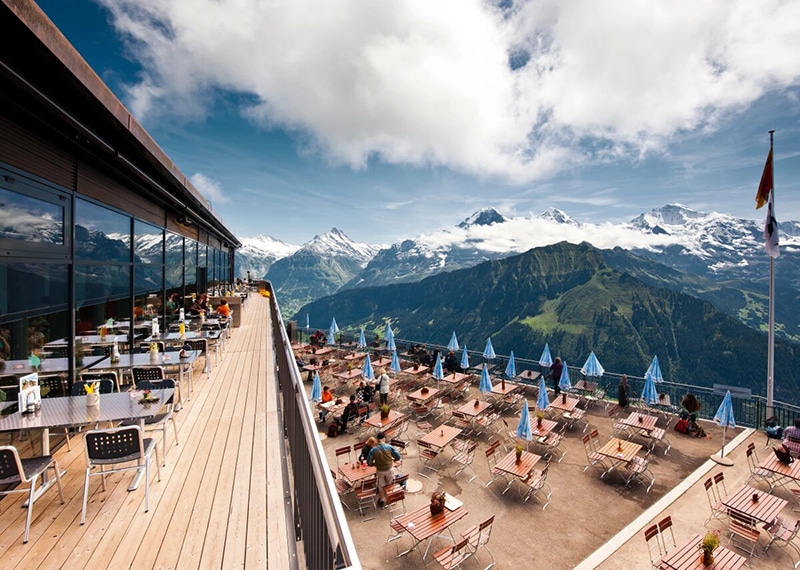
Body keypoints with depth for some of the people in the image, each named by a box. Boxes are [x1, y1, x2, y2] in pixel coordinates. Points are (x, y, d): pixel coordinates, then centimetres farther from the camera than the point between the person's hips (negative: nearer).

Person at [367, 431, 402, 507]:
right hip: (389, 469, 0)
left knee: (381, 486, 23)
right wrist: (392, 460, 6)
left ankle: (382, 500, 39)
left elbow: (369, 462, -14)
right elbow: (398, 457, -14)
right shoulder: (389, 447, -21)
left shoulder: (373, 450, -20)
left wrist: (376, 464, 5)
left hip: (380, 471, 0)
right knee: (389, 484, 26)